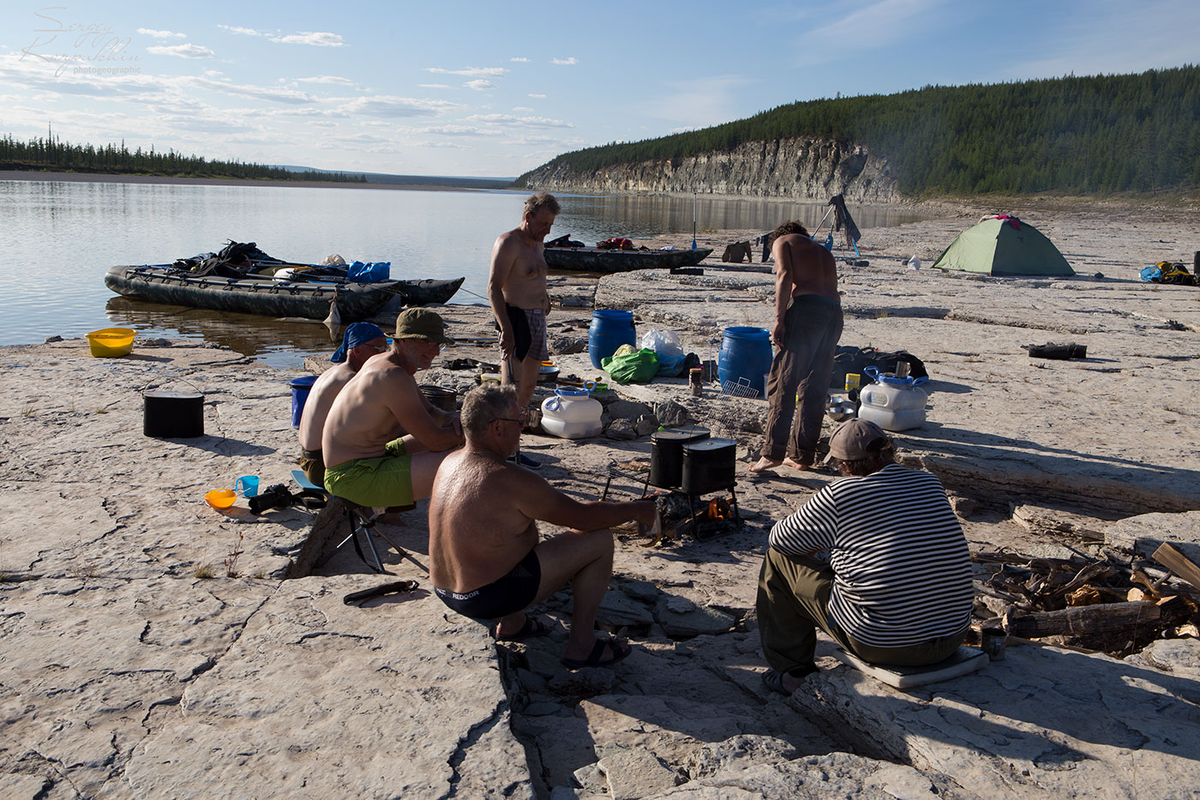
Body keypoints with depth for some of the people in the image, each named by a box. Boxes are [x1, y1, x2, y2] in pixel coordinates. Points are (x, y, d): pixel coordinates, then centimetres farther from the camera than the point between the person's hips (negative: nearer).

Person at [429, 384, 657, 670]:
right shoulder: (511, 480, -24)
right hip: (489, 598, -9)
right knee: (600, 540, -3)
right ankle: (581, 646, 6)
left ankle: (511, 623, 29)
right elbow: (583, 517, -14)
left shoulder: (450, 462, 1)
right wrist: (634, 510, 1)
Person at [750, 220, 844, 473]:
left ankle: (773, 452, -12)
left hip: (806, 307, -7)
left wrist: (779, 319, -11)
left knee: (783, 381, -6)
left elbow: (785, 276, -5)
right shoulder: (824, 253, 34)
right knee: (815, 388, 10)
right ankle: (803, 455, 13)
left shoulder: (782, 241, 14)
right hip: (835, 311, 7)